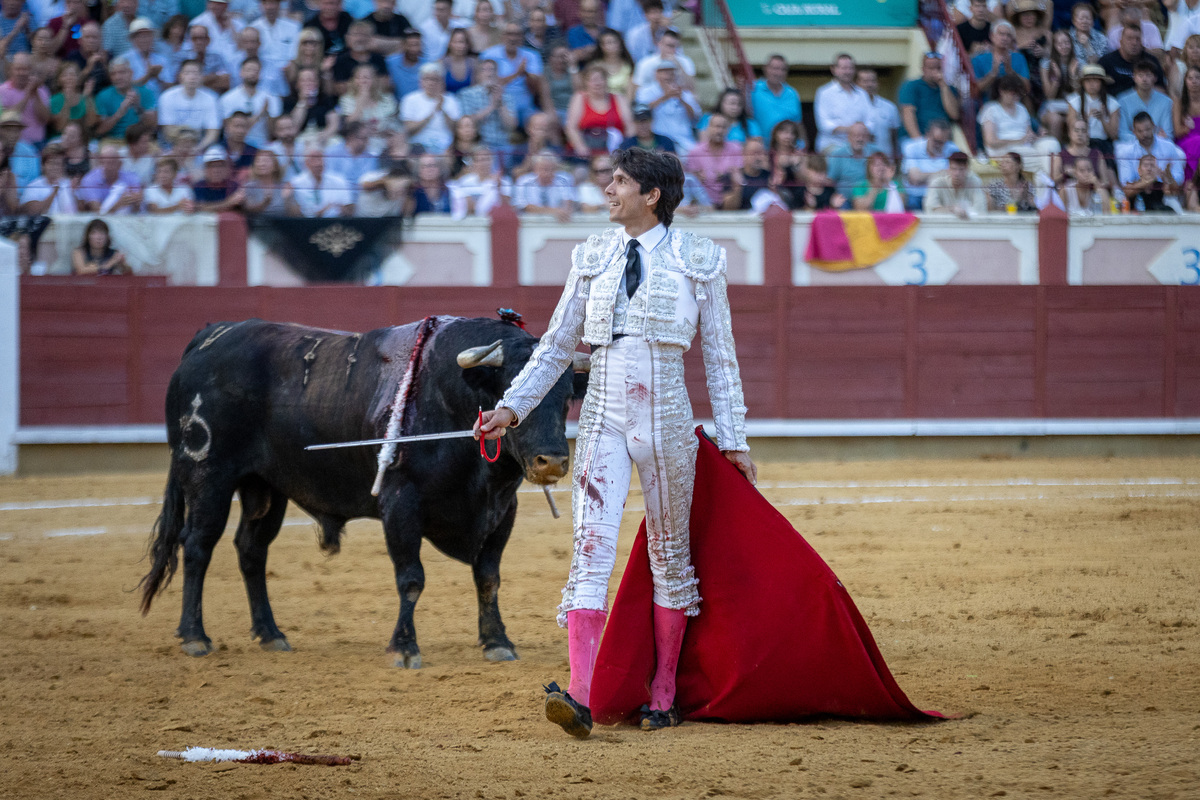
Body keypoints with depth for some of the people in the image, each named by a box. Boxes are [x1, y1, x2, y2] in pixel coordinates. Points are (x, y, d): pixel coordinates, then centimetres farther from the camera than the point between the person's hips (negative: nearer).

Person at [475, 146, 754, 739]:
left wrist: (732, 440, 3)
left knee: (669, 555, 9)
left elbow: (719, 354, 4)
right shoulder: (593, 258, 8)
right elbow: (556, 346, 14)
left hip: (666, 422, -1)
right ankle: (580, 697, -25)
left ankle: (663, 698, 20)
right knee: (591, 548, -13)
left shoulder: (698, 259, 1)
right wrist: (511, 408, 4)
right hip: (603, 419, 1)